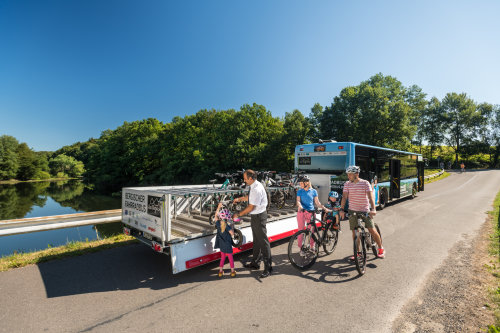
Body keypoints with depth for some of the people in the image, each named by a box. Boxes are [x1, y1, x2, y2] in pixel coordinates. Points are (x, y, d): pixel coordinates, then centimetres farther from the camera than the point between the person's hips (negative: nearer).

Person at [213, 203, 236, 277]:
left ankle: (220, 271, 28)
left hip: (221, 245, 5)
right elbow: (232, 233, -24)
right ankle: (232, 271, 25)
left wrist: (219, 207, 11)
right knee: (230, 258, 13)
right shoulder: (227, 226, -24)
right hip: (227, 245, -5)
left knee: (222, 257, 22)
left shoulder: (218, 223, -8)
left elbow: (216, 216, 8)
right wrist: (231, 227, -9)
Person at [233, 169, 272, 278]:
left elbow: (251, 207, -24)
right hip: (255, 216, 10)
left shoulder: (257, 189, -26)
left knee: (263, 241, -1)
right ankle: (255, 263, 38)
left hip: (259, 216, -10)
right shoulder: (255, 186, 4)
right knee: (256, 240, 21)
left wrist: (238, 214, -14)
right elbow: (249, 197, 24)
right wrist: (239, 199, 21)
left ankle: (268, 268, 12)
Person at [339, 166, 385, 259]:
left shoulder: (365, 183, -8)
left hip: (365, 210, -3)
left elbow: (370, 196, -17)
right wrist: (342, 209, -17)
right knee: (354, 232, 6)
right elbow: (344, 196, -6)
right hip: (353, 211, 3)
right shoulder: (347, 184, 0)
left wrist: (373, 209, -31)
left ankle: (381, 249, 20)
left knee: (372, 230, -4)